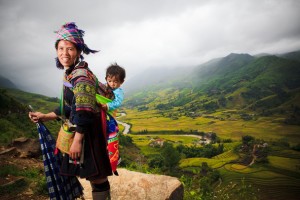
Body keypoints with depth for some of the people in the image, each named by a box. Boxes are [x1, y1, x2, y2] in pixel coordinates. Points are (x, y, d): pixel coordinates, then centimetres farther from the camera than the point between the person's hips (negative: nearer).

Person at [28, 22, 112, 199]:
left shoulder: (82, 75, -20)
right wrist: (45, 117, 18)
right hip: (79, 128, 10)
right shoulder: (70, 74, 9)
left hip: (89, 131, -9)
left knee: (96, 175, 4)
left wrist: (78, 140, -23)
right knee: (93, 174, 22)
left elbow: (84, 111, -24)